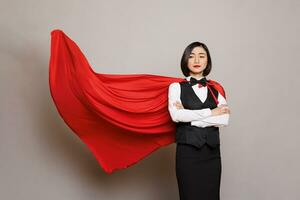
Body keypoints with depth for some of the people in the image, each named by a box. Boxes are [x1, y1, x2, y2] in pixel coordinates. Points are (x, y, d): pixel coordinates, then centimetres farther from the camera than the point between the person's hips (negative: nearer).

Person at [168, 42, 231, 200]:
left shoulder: (216, 89, 10)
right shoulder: (177, 87, 4)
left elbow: (224, 119, -6)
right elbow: (176, 115, -13)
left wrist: (189, 118, -11)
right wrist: (210, 112, -9)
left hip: (212, 153, 2)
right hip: (187, 152, -2)